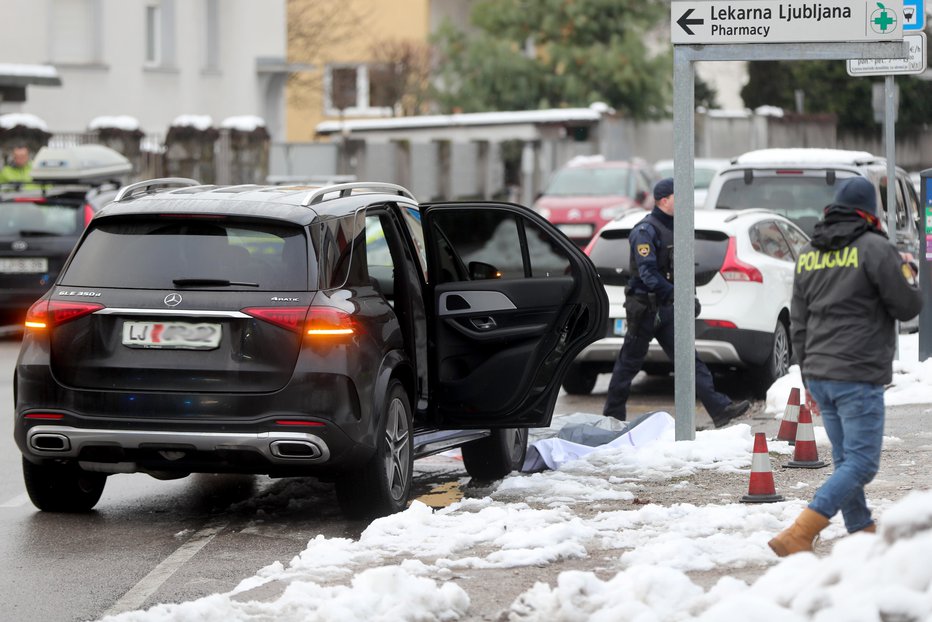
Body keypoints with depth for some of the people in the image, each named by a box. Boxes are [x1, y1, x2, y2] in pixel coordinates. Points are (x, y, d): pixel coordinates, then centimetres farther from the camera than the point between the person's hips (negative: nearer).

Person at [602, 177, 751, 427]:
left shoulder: (675, 229, 15)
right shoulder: (645, 230, -13)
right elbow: (647, 272, -24)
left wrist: (691, 298, 13)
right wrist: (674, 294, -34)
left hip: (666, 308, 8)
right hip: (645, 307, -8)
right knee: (630, 361, 4)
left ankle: (720, 408, -11)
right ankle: (613, 414, 16)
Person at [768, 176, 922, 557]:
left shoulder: (808, 254, 11)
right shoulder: (874, 248, -10)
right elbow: (907, 307, -6)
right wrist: (907, 273, 14)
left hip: (820, 375, 8)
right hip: (858, 376, -8)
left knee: (845, 461, 15)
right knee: (861, 465, -6)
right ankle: (796, 537, -19)